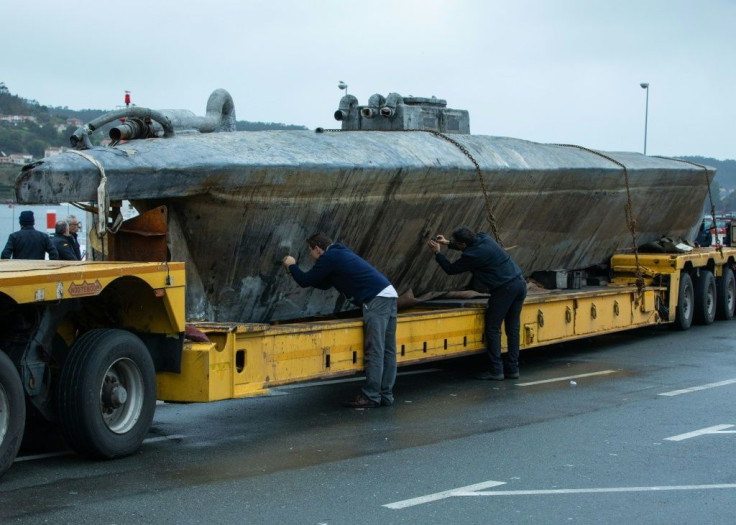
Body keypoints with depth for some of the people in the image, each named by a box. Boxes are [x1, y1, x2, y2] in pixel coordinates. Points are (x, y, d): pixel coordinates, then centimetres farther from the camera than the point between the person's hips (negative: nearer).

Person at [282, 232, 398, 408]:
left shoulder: (329, 258, -3)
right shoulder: (339, 253, 27)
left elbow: (305, 282, 1)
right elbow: (324, 284, 34)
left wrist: (292, 266, 20)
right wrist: (297, 272, 31)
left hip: (376, 300, -10)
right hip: (389, 295, 10)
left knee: (374, 352, -7)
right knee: (387, 351, 9)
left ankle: (371, 397, -5)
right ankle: (386, 395, 12)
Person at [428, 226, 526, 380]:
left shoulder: (472, 256, -15)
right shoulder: (484, 238, 9)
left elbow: (451, 269, 0)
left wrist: (437, 253, 12)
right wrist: (447, 243, 34)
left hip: (505, 289, -9)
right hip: (520, 283, 9)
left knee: (492, 329, 2)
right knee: (513, 329, 12)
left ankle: (496, 370, 2)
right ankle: (512, 369, 15)